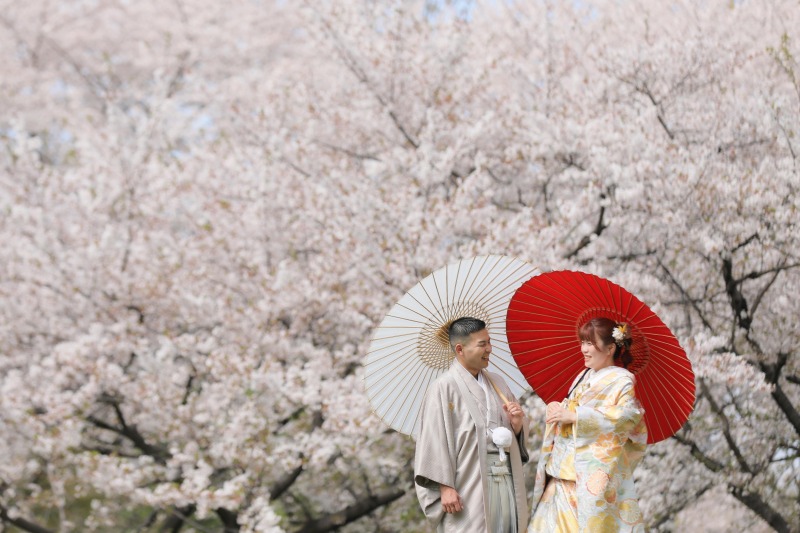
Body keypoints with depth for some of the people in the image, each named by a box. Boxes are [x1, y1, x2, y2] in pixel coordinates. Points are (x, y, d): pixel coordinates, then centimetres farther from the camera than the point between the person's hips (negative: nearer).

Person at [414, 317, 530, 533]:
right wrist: (445, 487, -17)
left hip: (507, 481, 6)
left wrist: (517, 423, -3)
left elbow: (519, 434, 20)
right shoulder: (444, 387, -6)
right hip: (469, 486, -6)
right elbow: (437, 440, -11)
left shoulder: (497, 383, 14)